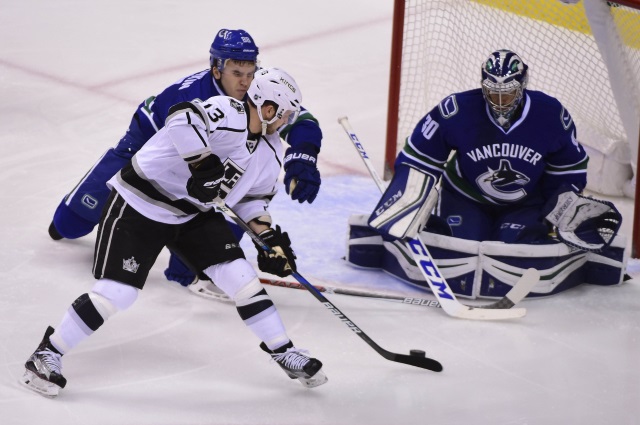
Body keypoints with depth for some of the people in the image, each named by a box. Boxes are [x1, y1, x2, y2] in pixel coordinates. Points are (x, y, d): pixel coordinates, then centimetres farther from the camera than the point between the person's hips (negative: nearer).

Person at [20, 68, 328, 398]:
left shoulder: (271, 152, 5)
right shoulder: (229, 114, -23)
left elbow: (252, 197, 17)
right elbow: (183, 117, -41)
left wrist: (269, 236, 3)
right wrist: (204, 164, -43)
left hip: (194, 213, 8)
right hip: (139, 206, -8)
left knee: (240, 277, -4)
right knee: (116, 293, -12)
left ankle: (284, 352, 12)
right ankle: (47, 355, 3)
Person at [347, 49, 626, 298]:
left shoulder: (551, 115, -18)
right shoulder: (455, 111, -25)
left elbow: (570, 171, 0)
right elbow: (418, 163, -15)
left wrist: (571, 211, -7)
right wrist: (398, 216, -21)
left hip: (526, 205, 1)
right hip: (465, 198, -1)